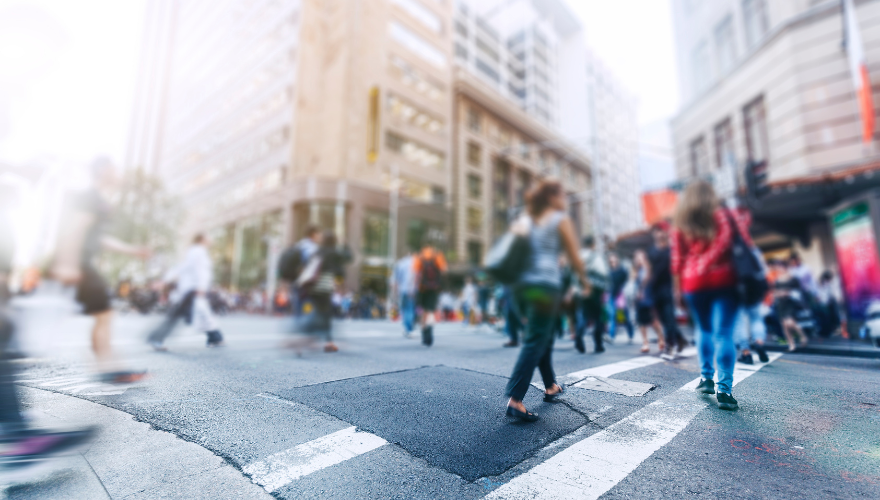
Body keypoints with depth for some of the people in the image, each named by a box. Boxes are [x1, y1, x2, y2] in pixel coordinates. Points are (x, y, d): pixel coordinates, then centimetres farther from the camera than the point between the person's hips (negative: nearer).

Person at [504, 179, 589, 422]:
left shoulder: (523, 221, 18)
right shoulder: (561, 220, 3)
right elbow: (574, 258, 2)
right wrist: (583, 279, 16)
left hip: (523, 284, 7)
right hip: (546, 285, -6)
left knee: (544, 337, 20)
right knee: (534, 342, -7)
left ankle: (550, 387, 34)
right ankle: (515, 400, -12)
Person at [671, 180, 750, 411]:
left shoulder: (680, 223, 9)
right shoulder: (722, 215, 6)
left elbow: (677, 256, 6)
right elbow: (745, 243, -4)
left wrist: (678, 283, 10)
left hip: (693, 282, 2)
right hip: (723, 279, -2)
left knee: (704, 330, 17)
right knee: (724, 334, -4)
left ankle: (706, 377, 17)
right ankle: (725, 390, -7)